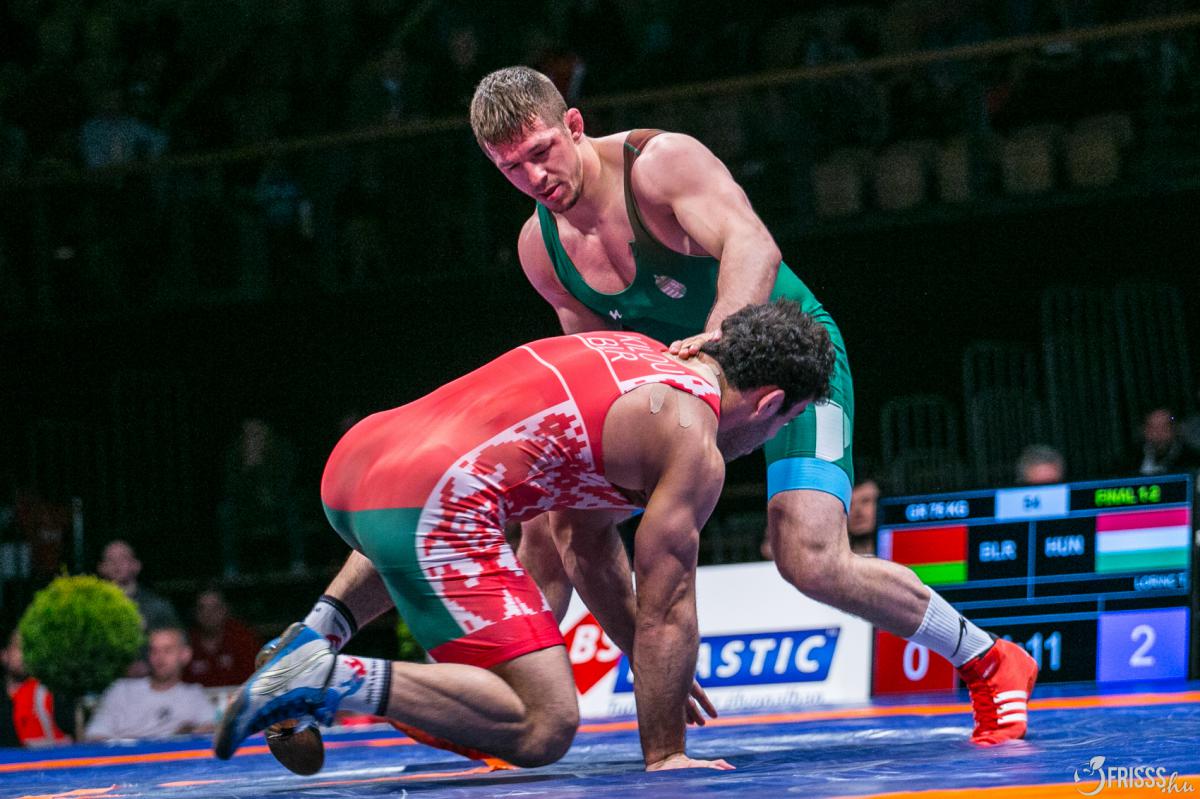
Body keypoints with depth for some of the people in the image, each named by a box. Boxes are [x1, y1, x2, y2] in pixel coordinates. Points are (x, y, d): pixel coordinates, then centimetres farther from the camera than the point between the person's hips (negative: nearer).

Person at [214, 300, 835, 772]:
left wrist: (651, 663, 41)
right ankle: (335, 679, -19)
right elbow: (665, 611, 0)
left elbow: (589, 547, 37)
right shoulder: (693, 445, 1)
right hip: (430, 504, -10)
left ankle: (320, 631, 22)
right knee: (544, 729, -10)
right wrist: (663, 754, 8)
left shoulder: (635, 356, 27)